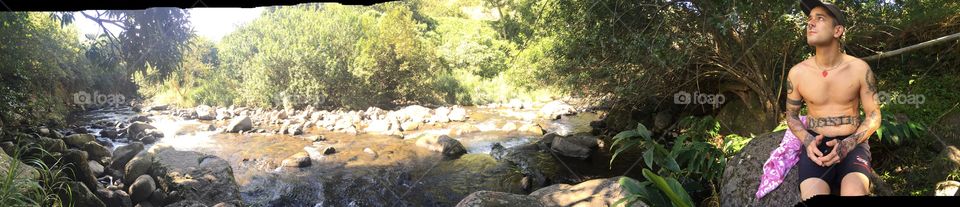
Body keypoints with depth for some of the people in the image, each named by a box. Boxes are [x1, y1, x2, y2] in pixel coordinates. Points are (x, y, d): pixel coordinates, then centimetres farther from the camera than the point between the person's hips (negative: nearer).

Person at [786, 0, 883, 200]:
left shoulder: (860, 68, -5)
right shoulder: (797, 73, -2)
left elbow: (874, 116, 2)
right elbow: (791, 116, 11)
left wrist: (846, 145, -16)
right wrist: (808, 142, -11)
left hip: (852, 144, 0)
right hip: (816, 144, 0)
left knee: (854, 192, -32)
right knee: (813, 195, -31)